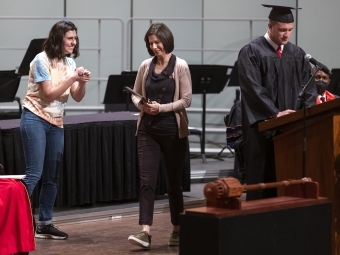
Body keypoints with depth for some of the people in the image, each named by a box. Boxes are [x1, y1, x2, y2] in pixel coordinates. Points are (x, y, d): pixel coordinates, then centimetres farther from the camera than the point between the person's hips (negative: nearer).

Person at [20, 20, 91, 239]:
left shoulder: (69, 62, 8)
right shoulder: (42, 60, -12)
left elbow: (77, 97, 4)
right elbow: (49, 94, -17)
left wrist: (82, 82, -15)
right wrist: (72, 78, -22)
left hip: (56, 122, 7)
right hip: (35, 119, -7)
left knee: (52, 176, 6)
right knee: (34, 174, -13)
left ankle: (45, 223, 12)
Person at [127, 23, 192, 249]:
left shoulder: (180, 66, -5)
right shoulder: (146, 66, 5)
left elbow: (186, 99, -8)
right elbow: (135, 95, 13)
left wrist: (162, 108, -19)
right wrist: (142, 105, -9)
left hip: (173, 131, -3)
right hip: (148, 130, 3)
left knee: (174, 181, 9)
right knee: (147, 180, -7)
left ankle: (177, 229, 23)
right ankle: (145, 231, -12)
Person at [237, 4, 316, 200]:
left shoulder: (297, 54, 13)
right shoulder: (251, 52, -4)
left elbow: (309, 86, 10)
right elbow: (253, 87, -12)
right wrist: (275, 113, -20)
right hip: (263, 126, -4)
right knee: (263, 178, -3)